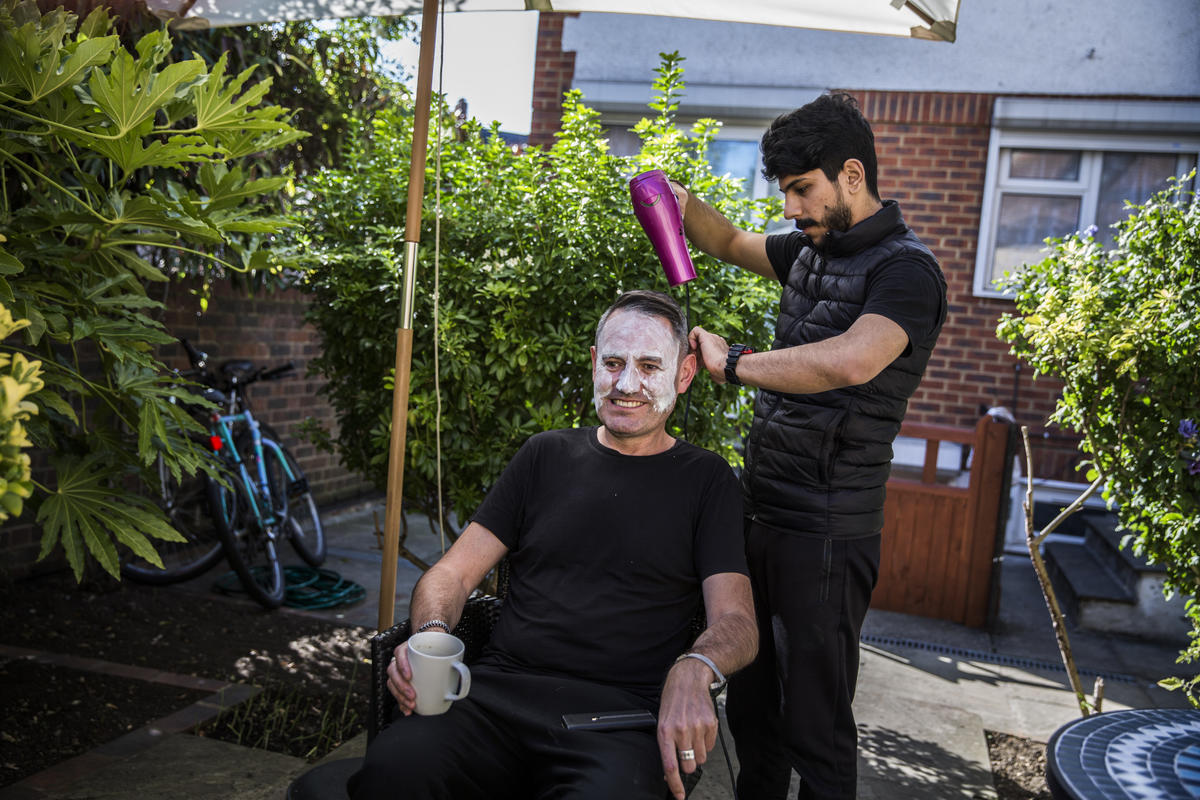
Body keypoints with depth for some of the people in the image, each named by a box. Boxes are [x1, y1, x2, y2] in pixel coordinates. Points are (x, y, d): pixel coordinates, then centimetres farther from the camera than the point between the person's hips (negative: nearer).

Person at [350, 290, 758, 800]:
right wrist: (432, 635, -9)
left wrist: (693, 670, -21)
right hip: (498, 695, 2)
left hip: (618, 715, -1)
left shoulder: (705, 480, 10)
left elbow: (736, 623, 2)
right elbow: (452, 573, 14)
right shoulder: (546, 455, 17)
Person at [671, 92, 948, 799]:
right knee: (749, 707, 19)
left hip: (827, 534, -8)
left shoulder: (906, 269, -13)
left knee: (815, 727, 2)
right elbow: (733, 244, 30)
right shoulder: (811, 249, 13)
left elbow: (850, 361, -33)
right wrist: (685, 205, 9)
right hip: (760, 512, 8)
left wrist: (733, 362, -22)